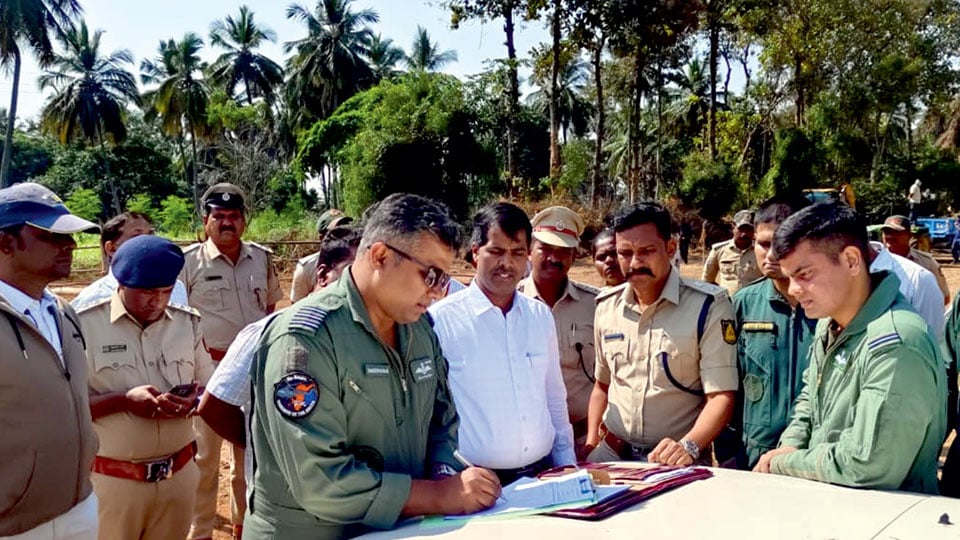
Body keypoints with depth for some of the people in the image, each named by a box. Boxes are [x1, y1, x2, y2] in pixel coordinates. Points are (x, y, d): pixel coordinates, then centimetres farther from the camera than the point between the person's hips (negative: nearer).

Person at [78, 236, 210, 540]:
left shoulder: (188, 322, 3)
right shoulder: (85, 326, -11)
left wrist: (192, 401, -13)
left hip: (179, 474, 4)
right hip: (112, 480, -4)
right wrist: (124, 400, -23)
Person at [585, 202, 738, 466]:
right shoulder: (606, 306, 8)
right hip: (611, 454, 3)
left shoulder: (708, 306, -7)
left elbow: (721, 396, -11)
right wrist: (591, 443, 8)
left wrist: (689, 446, -25)